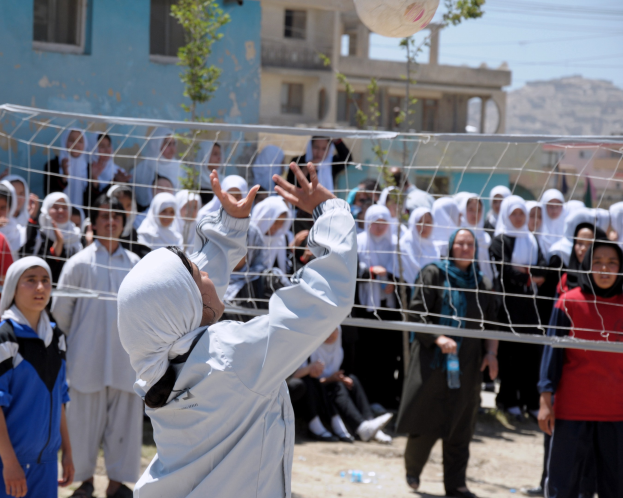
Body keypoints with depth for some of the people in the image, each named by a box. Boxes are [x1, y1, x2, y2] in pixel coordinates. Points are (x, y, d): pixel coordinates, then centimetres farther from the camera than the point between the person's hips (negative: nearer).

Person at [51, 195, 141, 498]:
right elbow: (60, 308, 5)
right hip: (88, 358, -2)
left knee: (124, 419, 4)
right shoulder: (79, 263, -2)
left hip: (125, 356, 2)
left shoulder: (134, 263, 5)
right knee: (85, 419, 3)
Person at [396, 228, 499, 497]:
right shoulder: (434, 273, -1)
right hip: (433, 363, -3)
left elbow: (490, 323, 16)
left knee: (460, 427, 2)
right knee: (426, 424, 0)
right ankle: (412, 469, 24)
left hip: (468, 366, 4)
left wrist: (491, 352, 0)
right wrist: (438, 338, -20)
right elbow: (416, 312, -7)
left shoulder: (482, 283, 12)